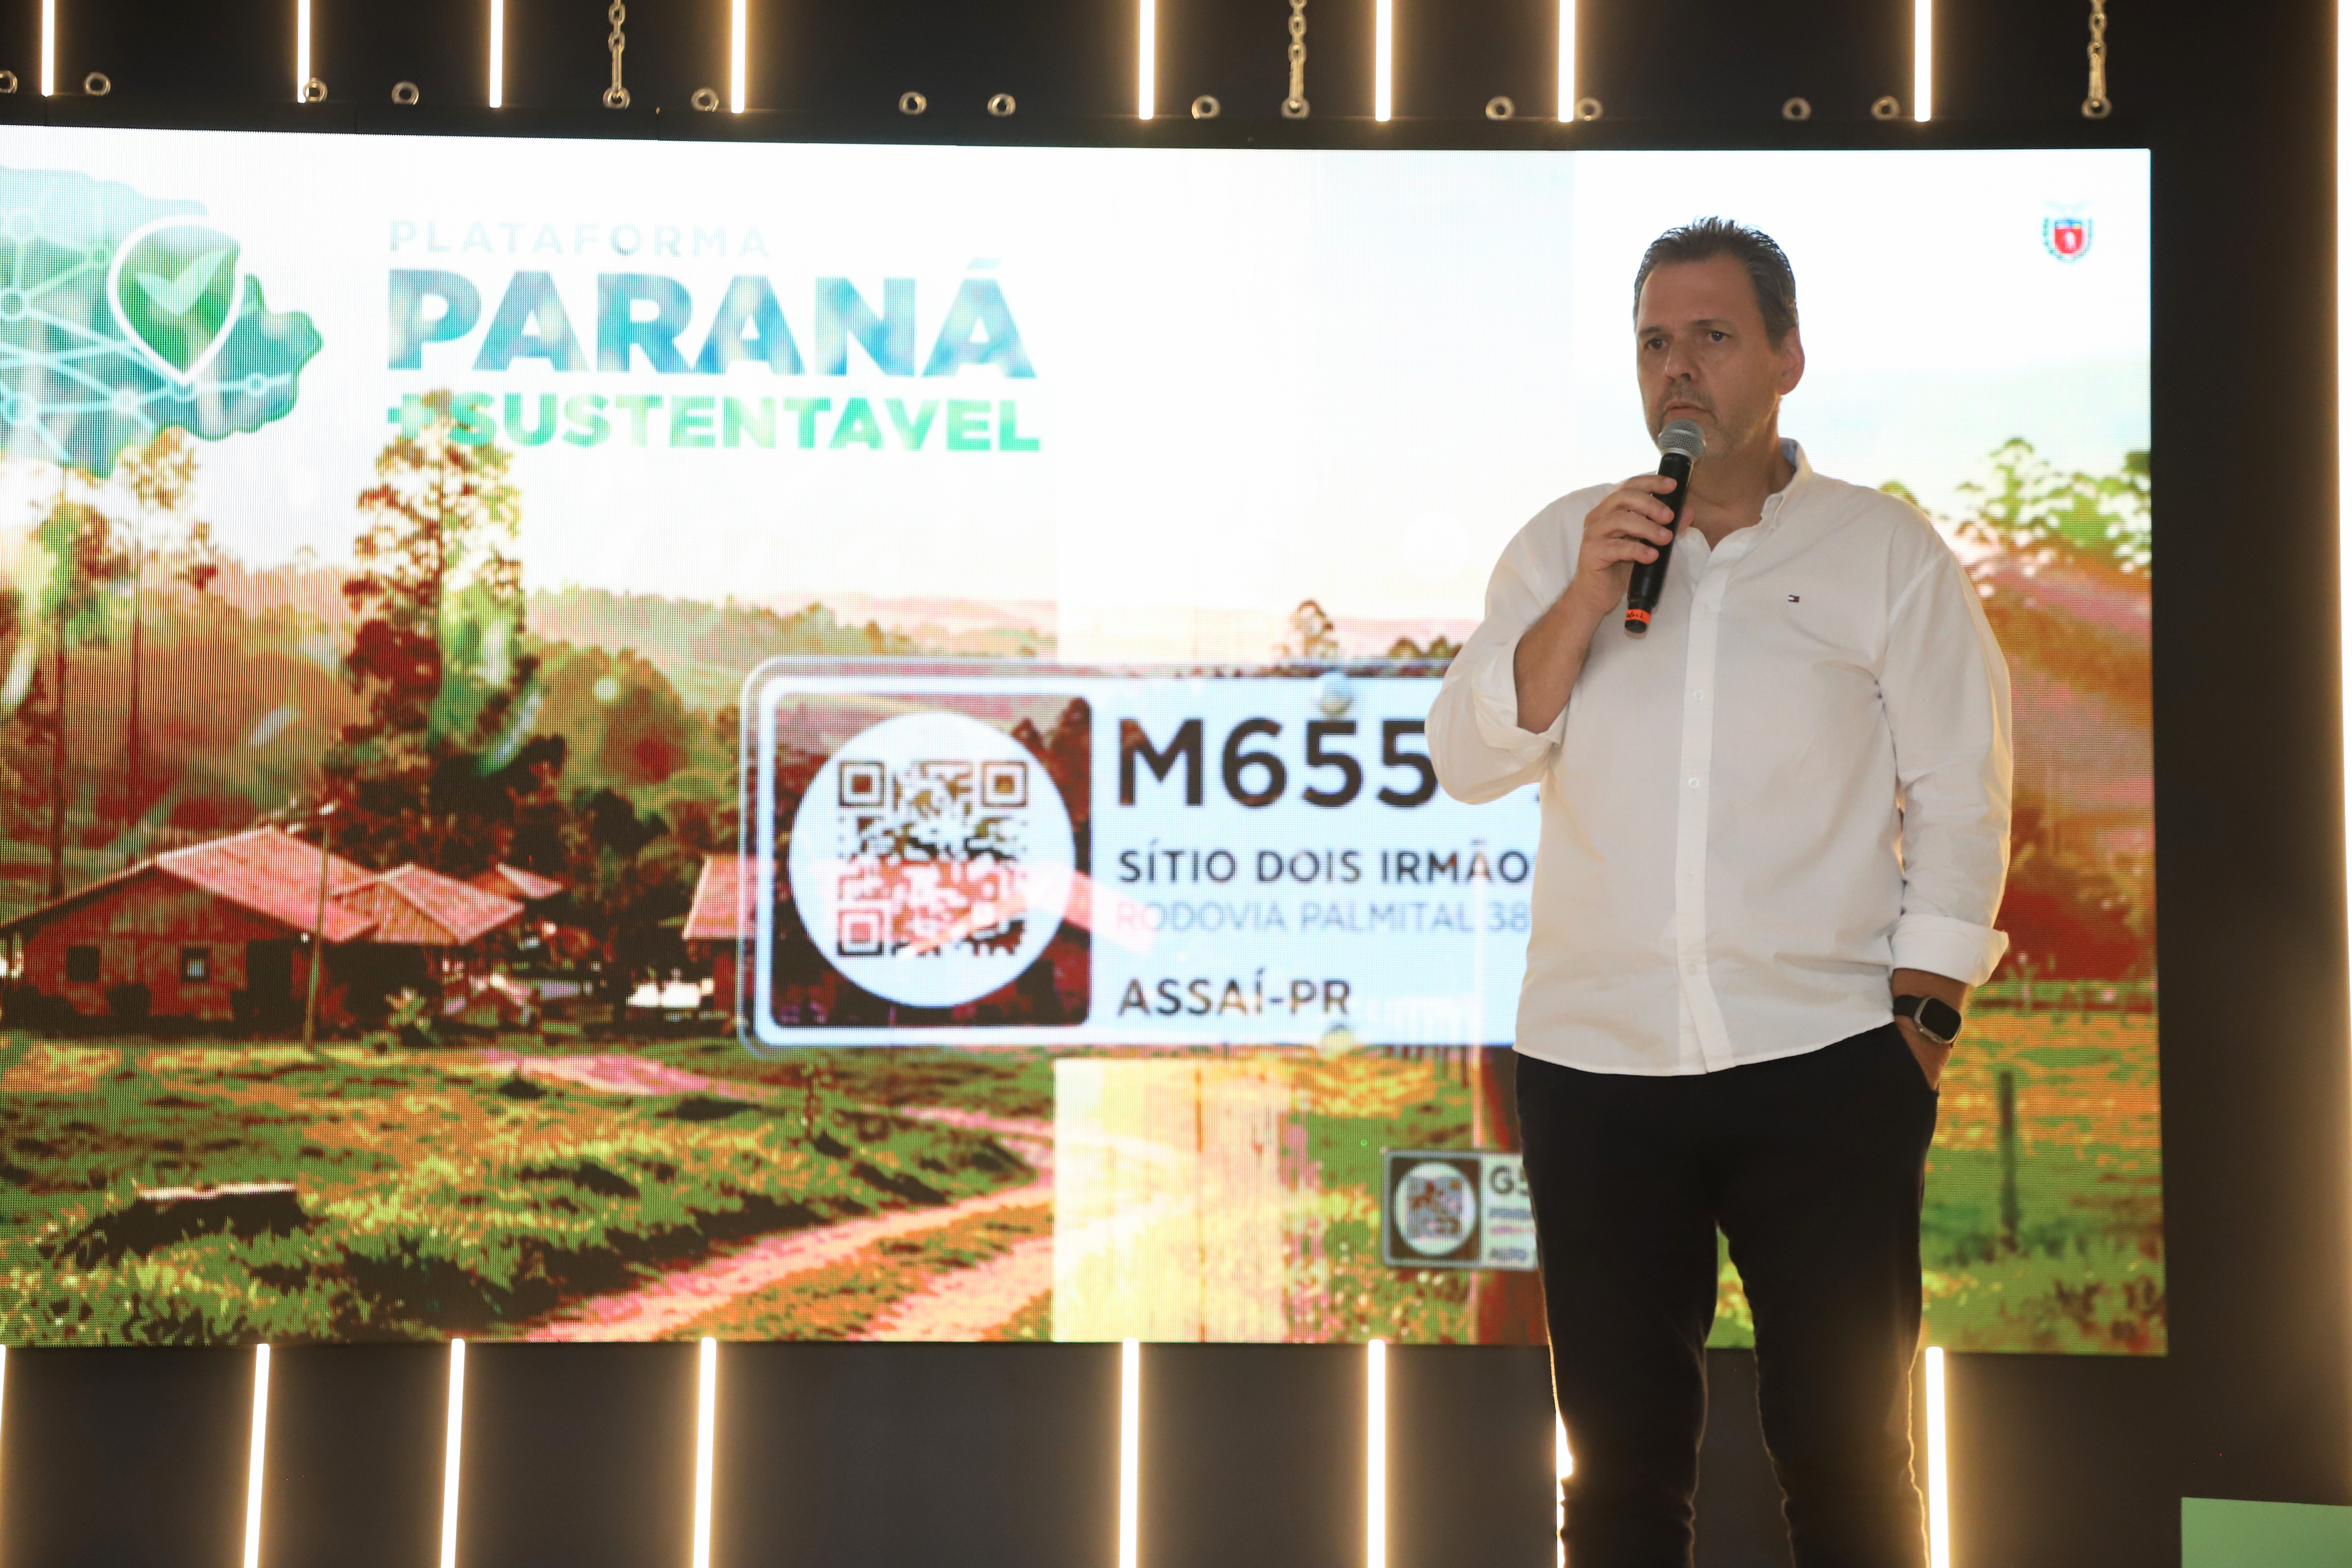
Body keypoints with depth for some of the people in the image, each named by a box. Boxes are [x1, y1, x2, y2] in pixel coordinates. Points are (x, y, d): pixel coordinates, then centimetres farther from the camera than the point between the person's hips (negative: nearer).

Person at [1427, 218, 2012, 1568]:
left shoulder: (1885, 548, 4)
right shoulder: (1564, 544, 10)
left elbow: (1961, 796, 2)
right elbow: (1469, 760, 2)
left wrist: (1923, 1016, -5)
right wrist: (1582, 603, -11)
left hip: (1826, 1064, -2)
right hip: (1594, 1061, 2)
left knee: (1847, 1453, 4)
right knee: (1622, 1456, 10)